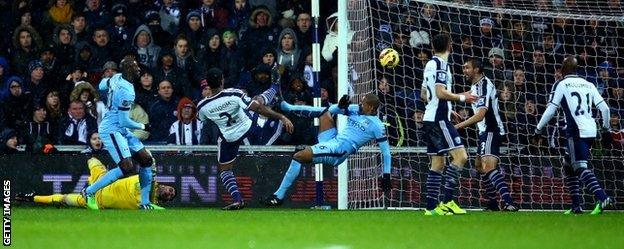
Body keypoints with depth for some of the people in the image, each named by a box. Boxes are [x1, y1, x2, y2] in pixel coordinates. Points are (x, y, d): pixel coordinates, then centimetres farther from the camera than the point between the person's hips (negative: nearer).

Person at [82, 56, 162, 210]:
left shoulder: (117, 78, 2)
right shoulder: (127, 92, -24)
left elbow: (102, 85, 24)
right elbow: (124, 121, -21)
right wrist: (143, 127, -6)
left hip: (121, 130, 10)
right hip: (111, 130, -10)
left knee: (147, 160, 7)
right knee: (127, 168, -19)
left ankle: (145, 202, 11)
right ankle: (90, 192, -7)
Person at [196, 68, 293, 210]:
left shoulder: (202, 107, -23)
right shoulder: (234, 94, -30)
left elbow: (203, 119, 3)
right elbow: (259, 109, -26)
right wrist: (281, 117, -19)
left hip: (229, 138, 0)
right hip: (248, 127, 0)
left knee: (224, 169, 17)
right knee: (259, 99, 26)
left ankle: (237, 200, 1)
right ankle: (276, 86, 57)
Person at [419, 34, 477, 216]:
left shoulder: (430, 64, 17)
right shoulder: (441, 64, -11)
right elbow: (441, 92, -20)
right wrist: (462, 98, -9)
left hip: (431, 118, 10)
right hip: (439, 119, -10)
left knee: (437, 163, 10)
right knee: (460, 155, -14)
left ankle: (432, 207, 7)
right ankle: (448, 201, -20)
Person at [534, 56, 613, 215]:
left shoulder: (561, 85, 1)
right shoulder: (588, 85, 17)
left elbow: (551, 110, -4)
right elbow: (604, 108, 11)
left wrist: (538, 130, 6)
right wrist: (607, 127, 26)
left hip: (576, 131, -7)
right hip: (591, 131, 7)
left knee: (581, 167, -14)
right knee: (568, 167, 17)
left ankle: (602, 198, -34)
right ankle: (576, 206, 13)